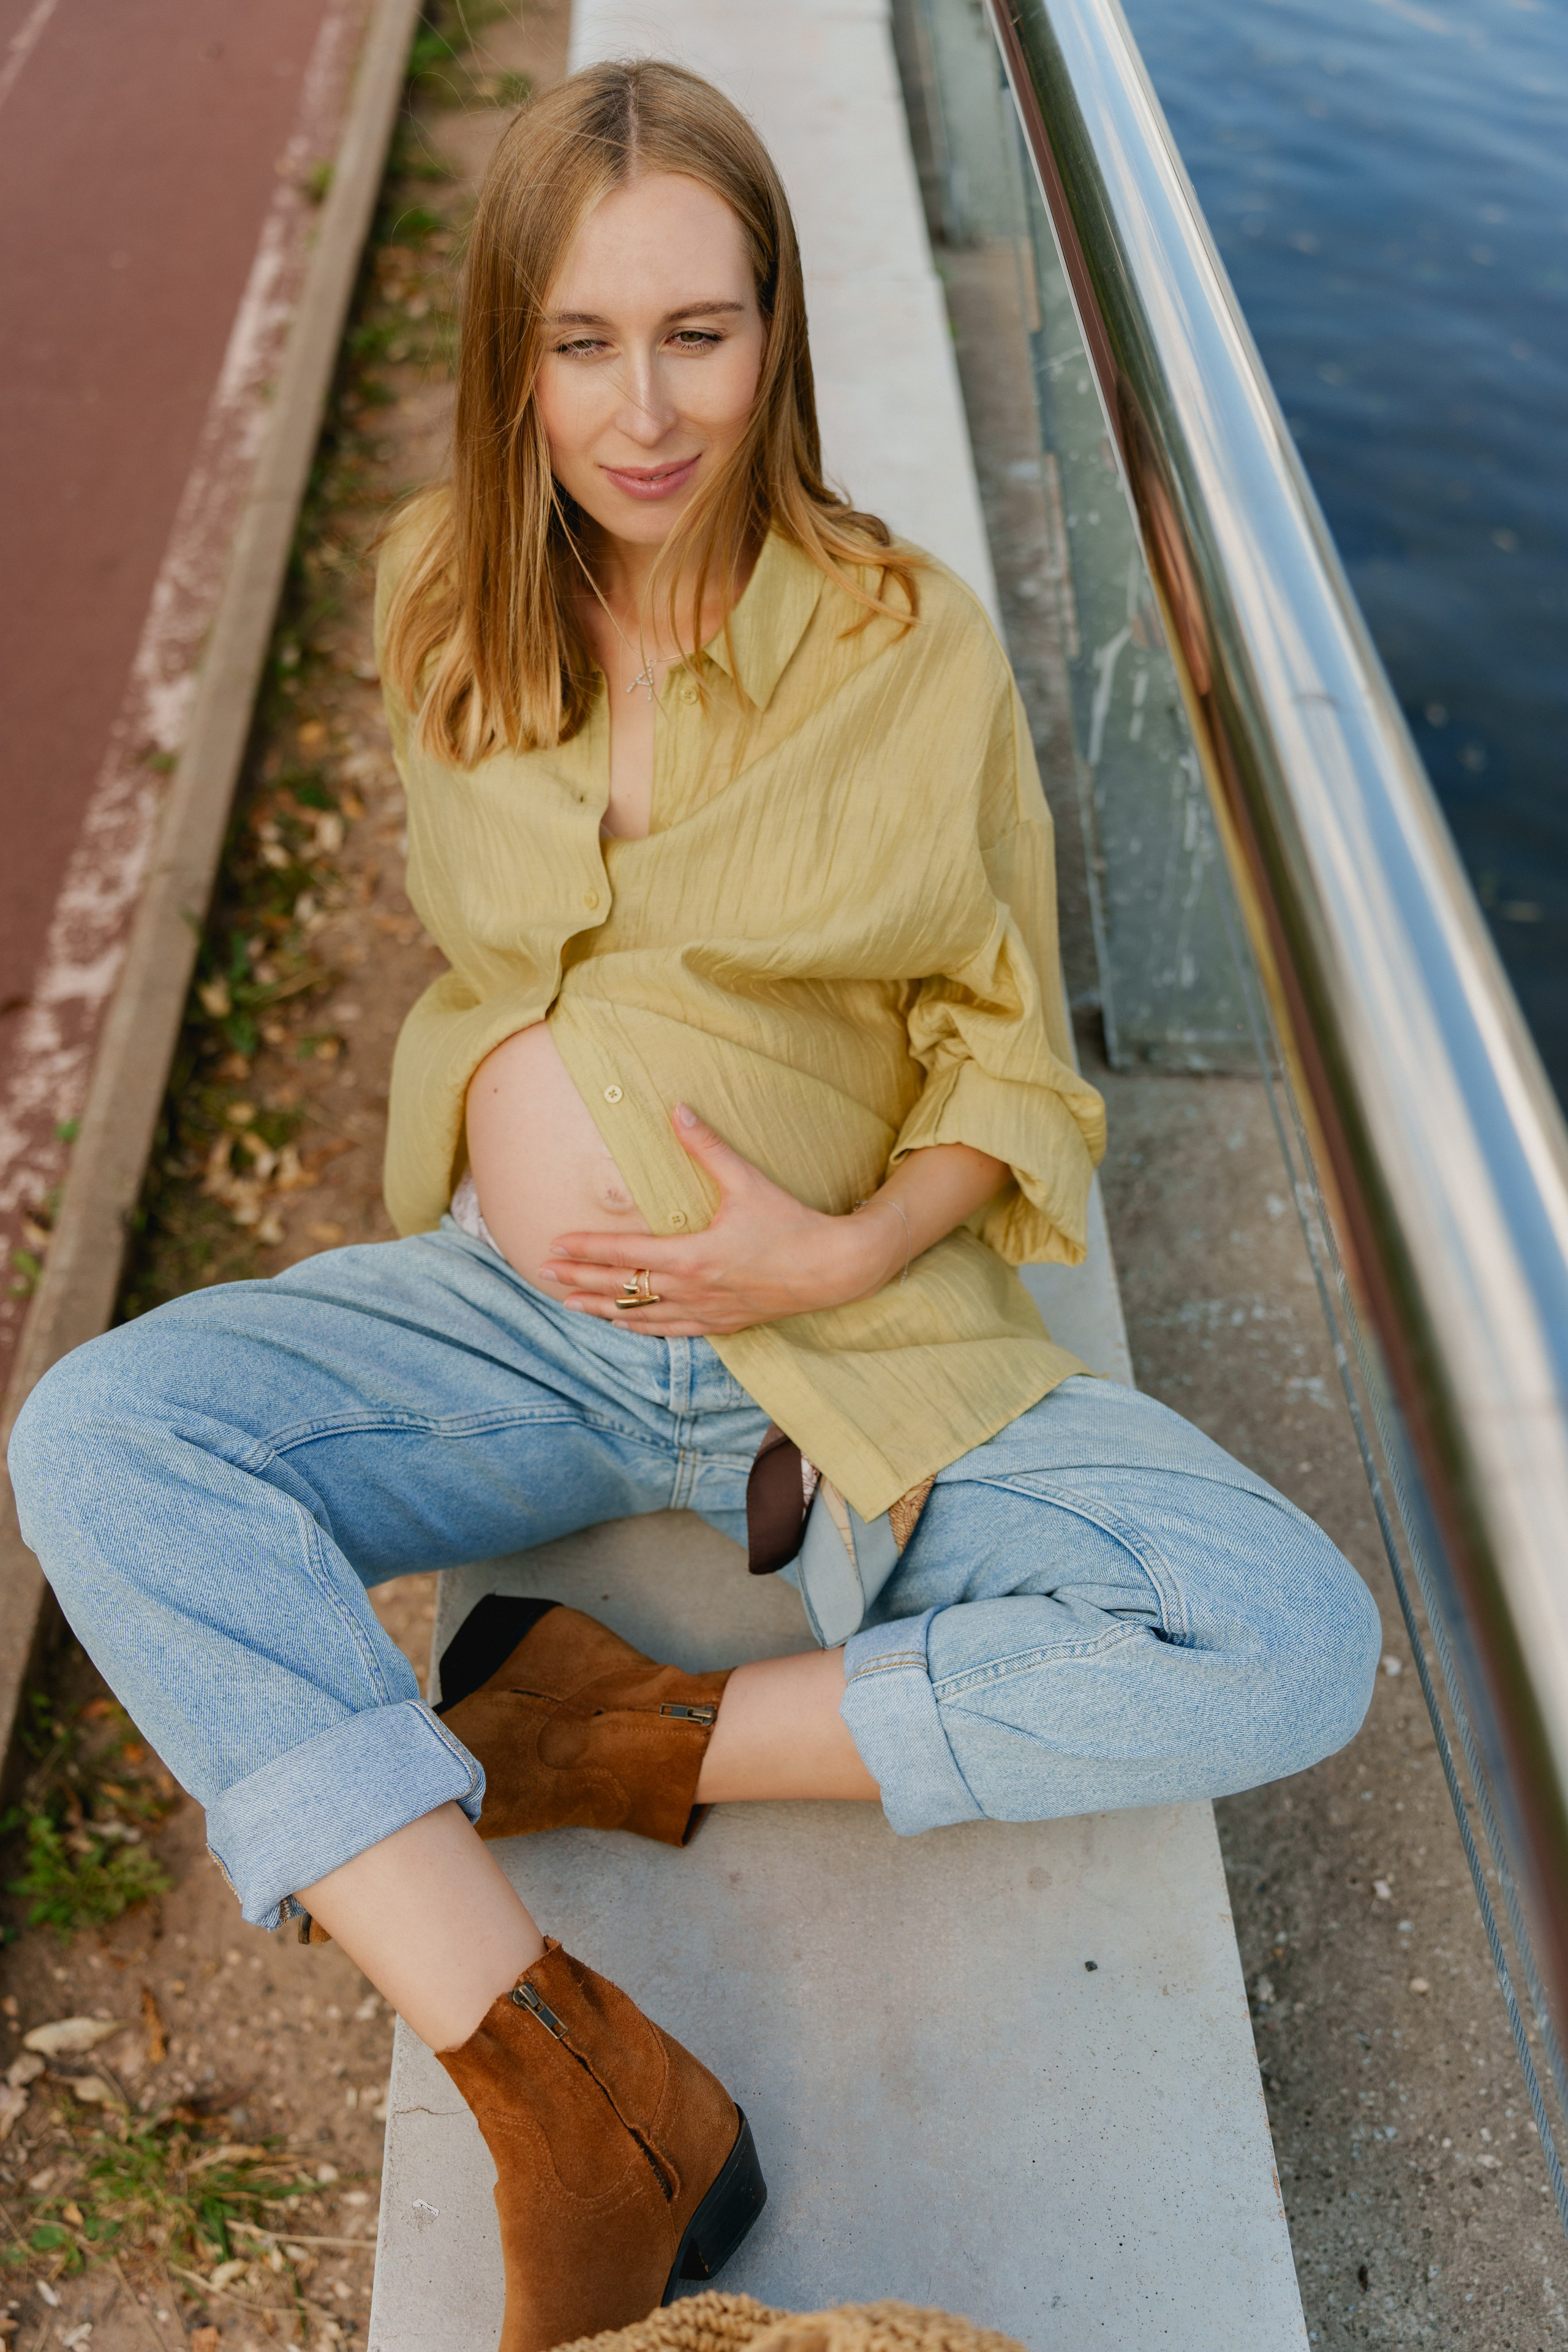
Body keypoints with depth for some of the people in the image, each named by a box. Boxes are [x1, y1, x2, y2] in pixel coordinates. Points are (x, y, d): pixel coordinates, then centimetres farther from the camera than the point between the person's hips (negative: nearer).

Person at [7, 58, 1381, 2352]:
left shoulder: (907, 642, -5)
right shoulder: (446, 602, 4)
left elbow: (1010, 1057, 0)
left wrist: (845, 1253, -17)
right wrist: (523, 1182, 3)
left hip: (857, 1334, -2)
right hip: (515, 1310, 3)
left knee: (1294, 1647, -21)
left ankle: (639, 1733, -14)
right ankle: (574, 2090, -24)